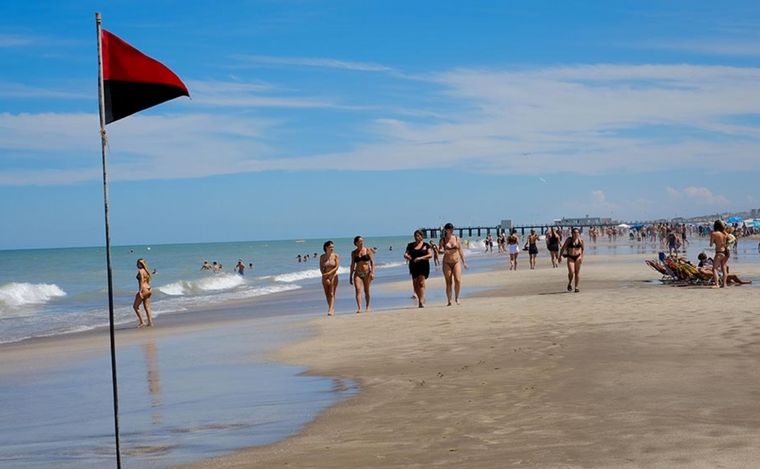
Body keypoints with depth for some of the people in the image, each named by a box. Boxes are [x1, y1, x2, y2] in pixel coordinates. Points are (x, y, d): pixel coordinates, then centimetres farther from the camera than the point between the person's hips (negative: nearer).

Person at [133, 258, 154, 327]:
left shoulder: (140, 271, -11)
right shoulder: (146, 271, 13)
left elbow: (142, 281, -18)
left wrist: (140, 291, -20)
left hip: (143, 290, -9)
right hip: (148, 289, 9)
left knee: (135, 306, 2)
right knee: (147, 307, 9)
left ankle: (142, 322, -2)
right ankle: (150, 322, 5)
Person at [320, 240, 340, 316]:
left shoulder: (336, 256, -2)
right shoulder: (322, 257, 3)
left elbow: (337, 267, -9)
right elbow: (321, 268, 1)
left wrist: (329, 273, -18)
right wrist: (325, 277, -9)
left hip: (333, 276, -3)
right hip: (325, 277, 3)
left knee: (332, 294, -10)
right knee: (327, 294, 4)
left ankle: (331, 310, -16)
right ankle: (331, 309, 13)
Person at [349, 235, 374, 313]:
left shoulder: (368, 250, 2)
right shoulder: (354, 253, 7)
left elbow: (372, 262, -1)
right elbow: (352, 265, 11)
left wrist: (372, 272, -13)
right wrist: (350, 276, 10)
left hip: (367, 273, 0)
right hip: (357, 273, 1)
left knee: (366, 290, 6)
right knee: (358, 290, -15)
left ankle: (367, 307, 21)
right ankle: (359, 308, -22)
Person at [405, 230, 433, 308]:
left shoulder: (426, 245, 3)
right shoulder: (410, 245, 12)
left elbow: (430, 255, -7)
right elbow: (405, 254, 11)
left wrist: (420, 258, -20)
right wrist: (407, 256, -14)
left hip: (423, 266, -4)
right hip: (413, 267, 4)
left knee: (421, 283, -14)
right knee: (415, 285, 4)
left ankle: (421, 301, -19)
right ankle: (421, 299, 21)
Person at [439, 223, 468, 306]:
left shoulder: (456, 238, 6)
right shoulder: (443, 240, 2)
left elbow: (460, 250, 11)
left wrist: (464, 262, 11)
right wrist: (443, 251, -29)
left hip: (456, 262, 1)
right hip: (447, 263, -1)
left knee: (458, 280, -12)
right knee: (448, 282, -1)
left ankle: (457, 297, 8)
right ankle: (449, 301, 5)